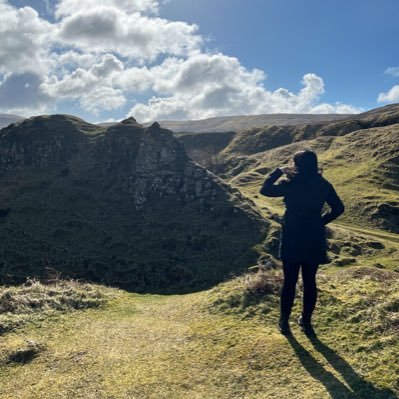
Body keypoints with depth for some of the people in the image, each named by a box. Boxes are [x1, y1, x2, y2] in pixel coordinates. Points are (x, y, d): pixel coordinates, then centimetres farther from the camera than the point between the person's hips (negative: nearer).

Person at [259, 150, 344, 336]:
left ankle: (284, 322, 20)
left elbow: (265, 190, -2)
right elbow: (338, 208, 5)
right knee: (310, 282, 13)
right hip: (314, 240, 3)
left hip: (292, 240, -3)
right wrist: (320, 221, 12)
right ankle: (306, 321, 25)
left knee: (289, 282, 9)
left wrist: (279, 171, 5)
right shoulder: (323, 185, -2)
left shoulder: (290, 184, -14)